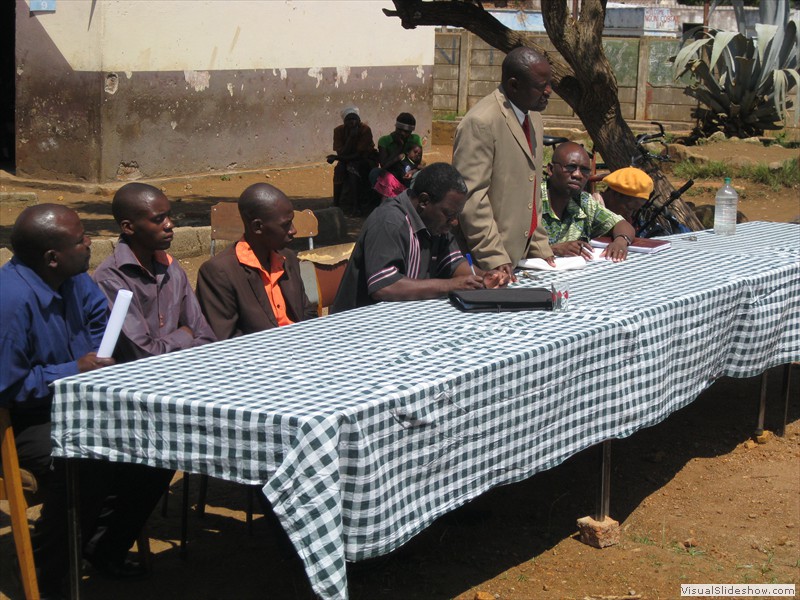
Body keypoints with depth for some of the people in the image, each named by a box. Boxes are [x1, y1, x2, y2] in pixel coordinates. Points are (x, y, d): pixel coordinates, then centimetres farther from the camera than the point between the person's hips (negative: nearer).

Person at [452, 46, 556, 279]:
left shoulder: (534, 118, 14)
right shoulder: (481, 122, -16)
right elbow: (471, 197, -19)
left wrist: (540, 247, 15)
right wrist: (495, 258, -20)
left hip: (522, 255, 8)